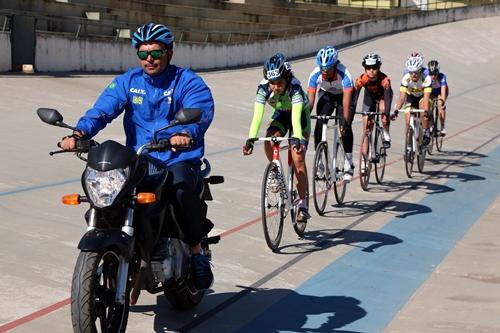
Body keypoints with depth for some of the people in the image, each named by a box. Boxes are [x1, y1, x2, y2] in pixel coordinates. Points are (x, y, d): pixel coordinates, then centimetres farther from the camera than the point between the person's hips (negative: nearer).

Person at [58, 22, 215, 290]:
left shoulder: (188, 82, -3)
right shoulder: (127, 81, 8)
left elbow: (201, 111, -23)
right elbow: (102, 109, -7)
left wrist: (185, 132, -46)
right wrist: (80, 132, -28)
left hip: (179, 159, -4)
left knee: (182, 189, -35)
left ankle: (196, 251, -13)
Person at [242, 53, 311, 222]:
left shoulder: (294, 86, -37)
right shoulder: (263, 87, -29)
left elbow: (296, 117, -47)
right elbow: (257, 115, -35)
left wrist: (297, 139, -63)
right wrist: (251, 139, -49)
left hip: (300, 114, -3)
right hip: (281, 114, 3)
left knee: (298, 159, -16)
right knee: (269, 142, -27)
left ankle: (303, 205, -9)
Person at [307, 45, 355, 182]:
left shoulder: (344, 74, -37)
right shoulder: (315, 74, -29)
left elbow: (346, 101, -44)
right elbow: (310, 98, -29)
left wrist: (345, 121, -55)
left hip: (343, 95, -2)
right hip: (326, 94, 2)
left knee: (345, 127, -19)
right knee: (319, 124, -18)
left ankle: (349, 163, -6)